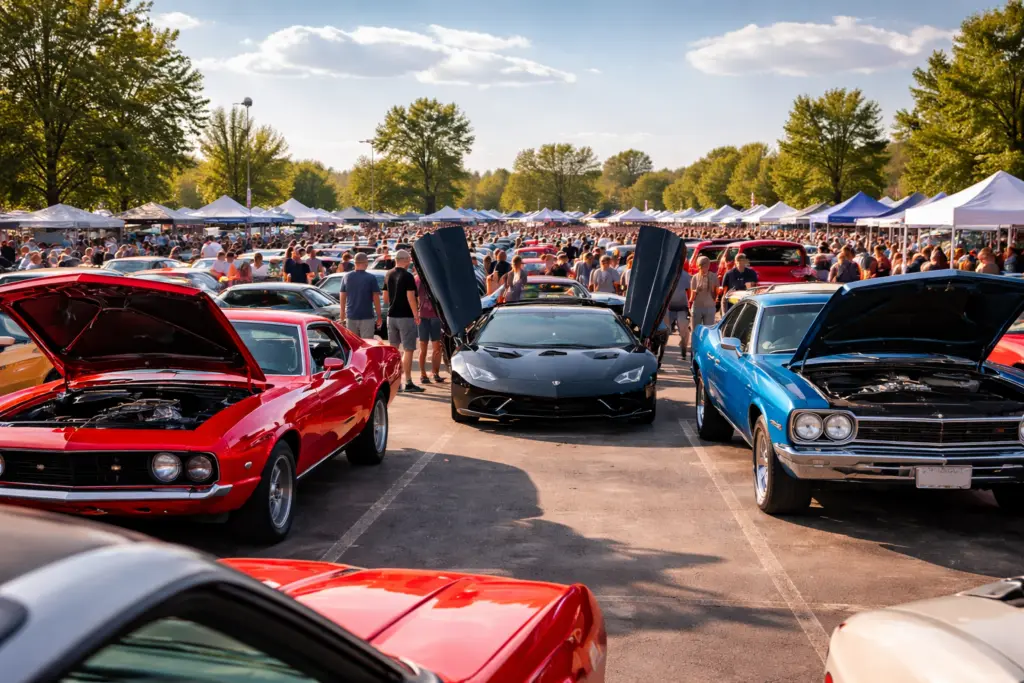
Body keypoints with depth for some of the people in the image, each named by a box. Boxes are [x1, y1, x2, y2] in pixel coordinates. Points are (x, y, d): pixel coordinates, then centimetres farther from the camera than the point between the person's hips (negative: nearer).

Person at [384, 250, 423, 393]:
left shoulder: (388, 275, 9)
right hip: (405, 316, -7)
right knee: (408, 350, -4)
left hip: (391, 315, 7)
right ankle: (408, 383, -5)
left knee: (393, 349, 14)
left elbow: (385, 297, 14)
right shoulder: (407, 276, -13)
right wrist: (416, 315, -13)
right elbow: (411, 298, -18)